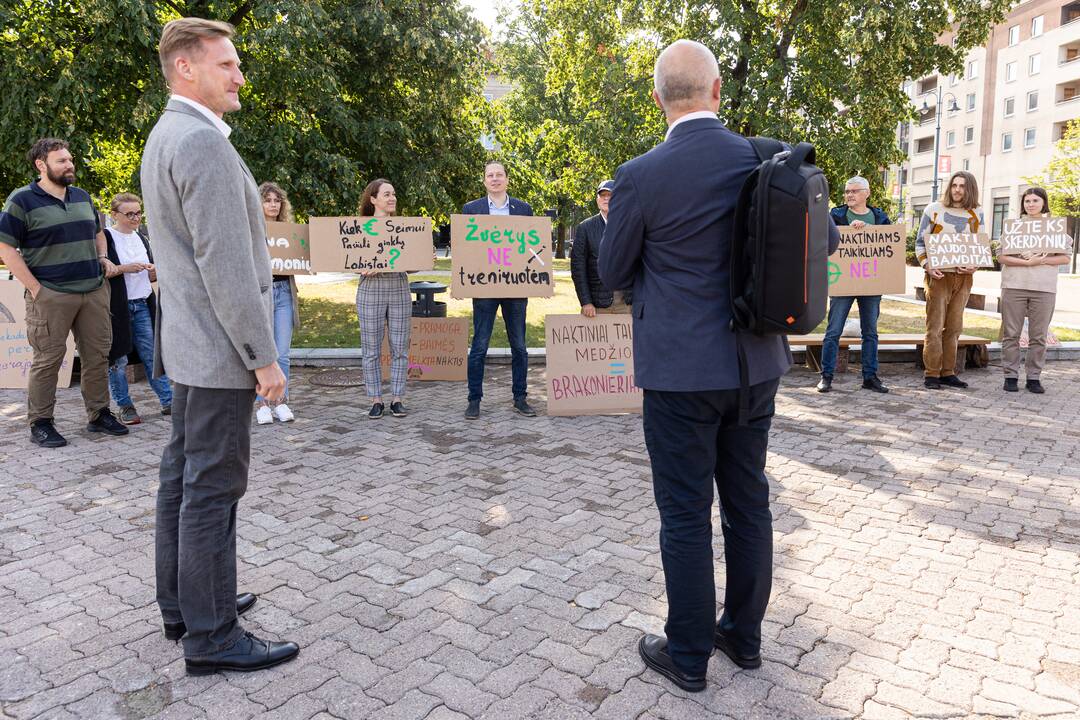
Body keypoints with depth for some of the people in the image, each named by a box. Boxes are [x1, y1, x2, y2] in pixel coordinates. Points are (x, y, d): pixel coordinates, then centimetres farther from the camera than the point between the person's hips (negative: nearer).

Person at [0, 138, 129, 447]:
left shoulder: (82, 197, 15)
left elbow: (97, 232, 30)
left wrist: (103, 257, 10)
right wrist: (35, 288, -12)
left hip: (94, 291, 6)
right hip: (51, 295, -5)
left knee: (97, 354, 8)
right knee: (48, 359, -1)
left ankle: (99, 414, 19)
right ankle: (40, 424, 9)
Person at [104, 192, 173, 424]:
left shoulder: (141, 238, 15)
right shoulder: (105, 237, -4)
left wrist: (157, 272, 0)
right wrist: (124, 268, -19)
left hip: (142, 305, 5)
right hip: (117, 306, -5)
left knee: (152, 355, 5)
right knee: (118, 359, 2)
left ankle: (168, 401, 8)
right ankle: (125, 406, 12)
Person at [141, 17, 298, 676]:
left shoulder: (164, 137, 15)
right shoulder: (203, 141, -17)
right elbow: (226, 265, -23)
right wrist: (264, 357, -18)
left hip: (188, 347, 10)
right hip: (221, 353, -10)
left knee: (183, 478, 16)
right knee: (212, 490, -3)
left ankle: (183, 604, 29)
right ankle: (212, 636, 8)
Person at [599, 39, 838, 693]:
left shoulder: (641, 177, -13)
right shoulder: (767, 159, -1)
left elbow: (613, 273, 0)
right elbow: (826, 237, 10)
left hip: (679, 370, -5)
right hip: (755, 363, 5)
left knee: (686, 513, 7)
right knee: (749, 501, 17)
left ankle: (688, 656, 23)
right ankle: (745, 635, 35)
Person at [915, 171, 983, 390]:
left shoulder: (976, 215, 11)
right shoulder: (934, 210, 2)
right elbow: (920, 242, 3)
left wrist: (975, 266, -5)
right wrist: (927, 266, -13)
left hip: (963, 277, 4)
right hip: (939, 275, -4)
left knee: (954, 327, 8)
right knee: (935, 327, -6)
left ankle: (948, 373, 16)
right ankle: (931, 374, -1)